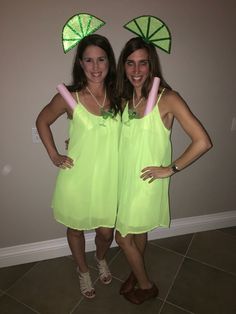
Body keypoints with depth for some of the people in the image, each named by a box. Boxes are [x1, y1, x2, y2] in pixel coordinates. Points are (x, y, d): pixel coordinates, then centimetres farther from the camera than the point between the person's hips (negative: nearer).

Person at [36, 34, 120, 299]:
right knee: (76, 227, 18)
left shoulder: (118, 95, -3)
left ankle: (101, 259, 53)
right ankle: (83, 270, 50)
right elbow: (42, 121, 3)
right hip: (77, 176, -2)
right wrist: (54, 155, -2)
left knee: (106, 231, 15)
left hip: (108, 176, 2)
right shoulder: (69, 97, -12)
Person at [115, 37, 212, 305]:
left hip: (146, 180, -5)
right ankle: (136, 273, 48)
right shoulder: (125, 99, 3)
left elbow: (202, 142, -20)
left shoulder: (167, 98, -17)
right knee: (137, 230, 22)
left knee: (123, 236, 8)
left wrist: (170, 168, -15)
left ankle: (146, 285, 34)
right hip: (125, 177, 5)